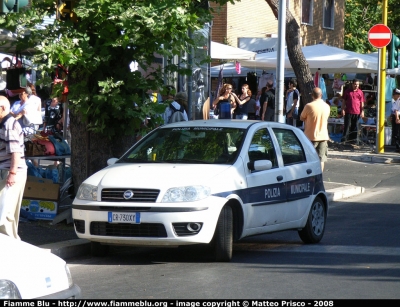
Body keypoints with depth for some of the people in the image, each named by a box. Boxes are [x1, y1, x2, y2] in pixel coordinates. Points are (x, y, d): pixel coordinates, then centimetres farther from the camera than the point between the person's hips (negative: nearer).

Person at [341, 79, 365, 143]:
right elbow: (344, 101, 8)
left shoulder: (360, 92, 6)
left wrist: (362, 111, 1)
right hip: (348, 112, -1)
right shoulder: (347, 91, 5)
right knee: (347, 125, -4)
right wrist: (343, 109, 0)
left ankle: (352, 139, 15)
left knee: (354, 127, 7)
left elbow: (362, 103, 7)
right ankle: (344, 139, -5)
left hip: (357, 112, 1)